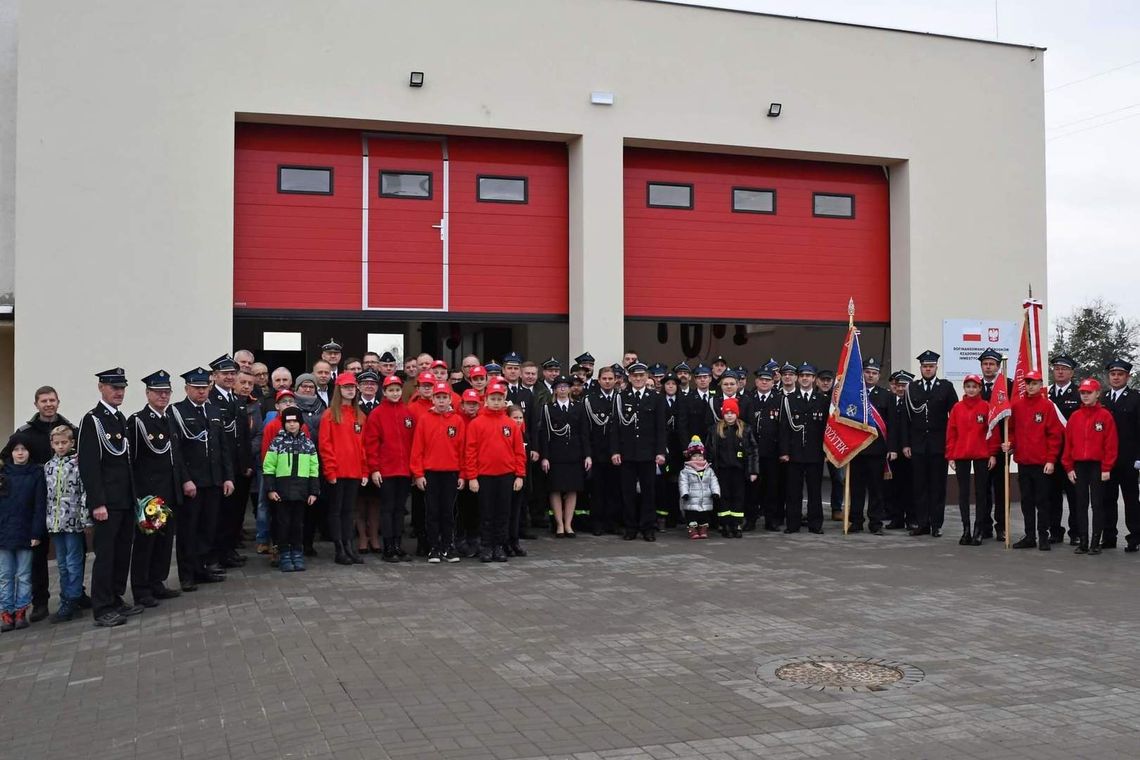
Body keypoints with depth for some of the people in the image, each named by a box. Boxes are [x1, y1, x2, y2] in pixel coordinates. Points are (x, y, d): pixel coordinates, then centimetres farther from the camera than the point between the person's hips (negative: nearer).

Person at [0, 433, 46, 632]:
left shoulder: (36, 473, 0)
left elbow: (40, 505, -3)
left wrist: (37, 533, -8)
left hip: (25, 533, -2)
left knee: (24, 576, 5)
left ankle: (21, 611, 12)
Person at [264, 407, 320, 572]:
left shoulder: (308, 443, 8)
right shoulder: (277, 442, 1)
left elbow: (314, 469, 8)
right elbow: (268, 467, -1)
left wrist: (314, 491, 3)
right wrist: (270, 489, -8)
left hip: (301, 490, 2)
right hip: (282, 490, -2)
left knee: (299, 523, 8)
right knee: (283, 523, 2)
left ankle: (297, 554, 18)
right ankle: (284, 555, 11)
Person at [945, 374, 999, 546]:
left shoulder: (986, 407, -1)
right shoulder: (957, 408, 5)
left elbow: (993, 431, -1)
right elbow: (951, 433, 5)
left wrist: (993, 454, -6)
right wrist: (950, 456, 1)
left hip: (982, 455, -2)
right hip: (961, 456, 2)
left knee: (980, 492, 4)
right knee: (963, 492, 5)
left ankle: (978, 530, 9)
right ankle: (966, 530, 11)